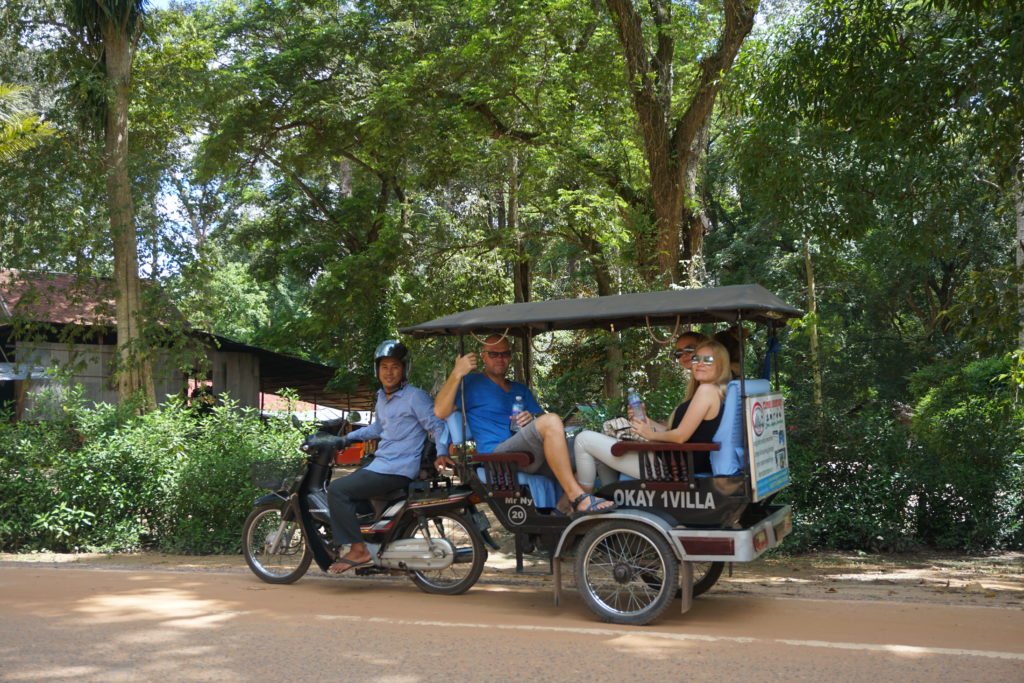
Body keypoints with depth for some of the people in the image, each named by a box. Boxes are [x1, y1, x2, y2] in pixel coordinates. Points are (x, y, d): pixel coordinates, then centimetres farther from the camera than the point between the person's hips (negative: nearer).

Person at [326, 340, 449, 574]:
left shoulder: (415, 397, -10)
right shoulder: (382, 398, 17)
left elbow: (437, 425, -13)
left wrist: (441, 453, -30)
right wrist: (346, 438, 29)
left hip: (398, 470, -10)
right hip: (380, 464, 10)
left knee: (337, 490, -18)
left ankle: (358, 550, -14)